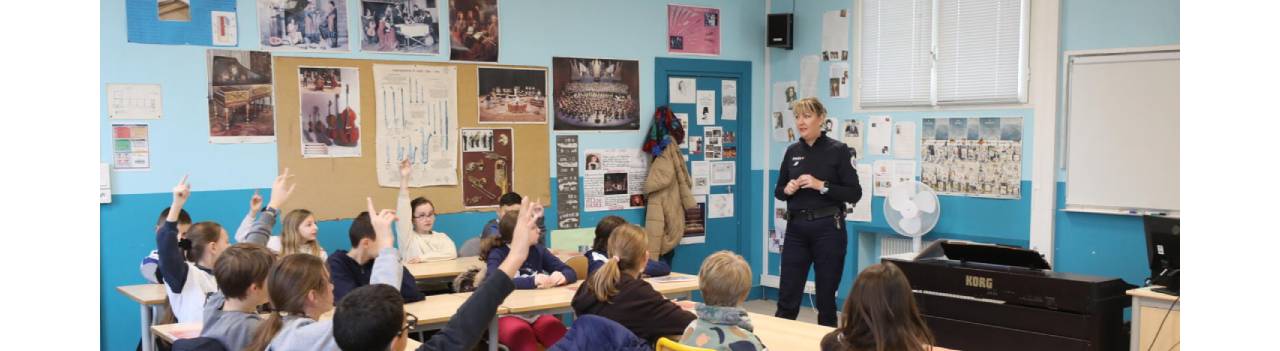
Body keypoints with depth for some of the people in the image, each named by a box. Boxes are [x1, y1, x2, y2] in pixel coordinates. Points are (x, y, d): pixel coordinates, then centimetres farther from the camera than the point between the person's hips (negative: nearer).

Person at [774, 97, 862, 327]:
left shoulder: (838, 150, -5)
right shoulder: (792, 152, 9)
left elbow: (854, 194, -8)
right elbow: (778, 191, 16)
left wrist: (821, 185, -18)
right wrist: (787, 189, -6)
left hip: (828, 228, -4)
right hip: (796, 229, 4)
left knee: (825, 298, 4)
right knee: (787, 298, 4)